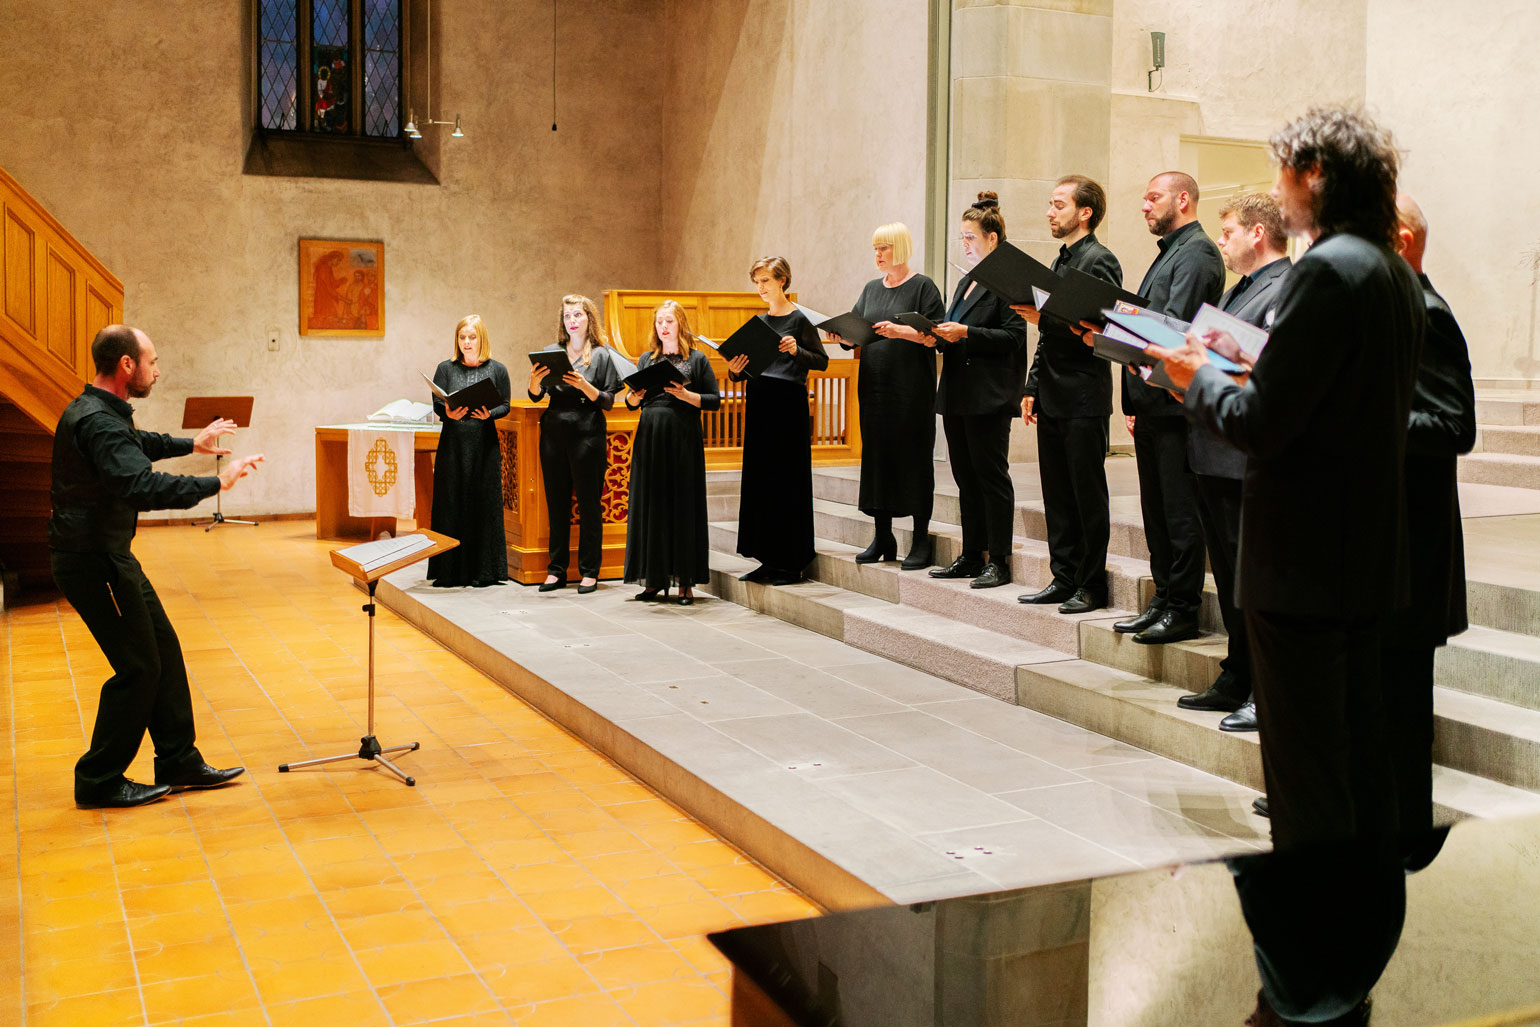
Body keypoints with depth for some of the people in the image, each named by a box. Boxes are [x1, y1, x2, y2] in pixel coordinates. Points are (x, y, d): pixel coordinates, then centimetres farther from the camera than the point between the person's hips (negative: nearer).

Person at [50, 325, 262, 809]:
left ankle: (179, 762, 21)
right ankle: (99, 782, 8)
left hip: (108, 555, 11)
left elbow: (137, 444, 34)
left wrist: (190, 444, 37)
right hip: (92, 562, -11)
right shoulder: (97, 422, -24)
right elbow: (143, 487, -37)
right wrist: (217, 482, -32)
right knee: (139, 666, -5)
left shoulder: (100, 413, 11)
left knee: (163, 650, 13)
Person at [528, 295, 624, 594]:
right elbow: (536, 396, 8)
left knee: (589, 504, -1)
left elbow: (608, 401, -3)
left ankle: (589, 572, 6)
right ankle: (557, 570, 14)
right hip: (554, 432, 4)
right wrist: (534, 381, -13)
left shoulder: (601, 355, 2)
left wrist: (585, 386, -19)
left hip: (587, 434, -3)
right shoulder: (551, 352, 11)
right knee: (556, 503, 7)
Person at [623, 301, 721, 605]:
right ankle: (654, 580, 10)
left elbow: (714, 400, -1)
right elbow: (631, 403, 15)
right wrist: (635, 395, -7)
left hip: (684, 439, -3)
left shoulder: (697, 359, 4)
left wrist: (686, 395, -15)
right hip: (650, 435, 3)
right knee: (650, 506, 3)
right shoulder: (647, 359, 15)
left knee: (683, 507, -3)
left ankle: (686, 582, 2)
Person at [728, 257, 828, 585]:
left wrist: (797, 351, -24)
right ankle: (769, 560, 15)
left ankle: (791, 564, 2)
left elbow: (822, 361, -8)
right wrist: (736, 370, -3)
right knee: (760, 481, 7)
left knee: (787, 482, -4)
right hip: (759, 404, 7)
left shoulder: (799, 318, -4)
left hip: (788, 403, -7)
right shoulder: (760, 321, 16)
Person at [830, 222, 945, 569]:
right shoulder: (872, 289, 16)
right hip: (874, 386, 6)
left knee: (914, 459, -3)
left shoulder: (922, 287, -3)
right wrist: (840, 334, -7)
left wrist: (899, 331, -24)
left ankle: (921, 540, 3)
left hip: (912, 389, -6)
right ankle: (882, 537, 15)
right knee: (877, 457, 7)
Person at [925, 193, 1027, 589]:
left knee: (992, 475, -5)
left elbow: (1012, 337, -15)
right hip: (957, 394, 9)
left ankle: (998, 562, 1)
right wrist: (939, 336, 4)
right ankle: (971, 557, 19)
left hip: (989, 396, -9)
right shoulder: (966, 283, 19)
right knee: (966, 478, 12)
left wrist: (965, 333, -20)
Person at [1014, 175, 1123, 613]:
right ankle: (1064, 577, 18)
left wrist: (1043, 318, -21)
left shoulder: (1099, 261, -9)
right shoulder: (1060, 262, 18)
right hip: (1052, 398, 9)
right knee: (1057, 495, 11)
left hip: (1084, 399, -9)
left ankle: (1092, 585, 6)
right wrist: (1032, 388, 17)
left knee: (1088, 495, -1)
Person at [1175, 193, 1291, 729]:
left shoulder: (1287, 291, -11)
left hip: (1248, 458, -10)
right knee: (1230, 575, 15)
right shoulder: (1237, 292, 22)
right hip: (1214, 453, 10)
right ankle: (1237, 680, 24)